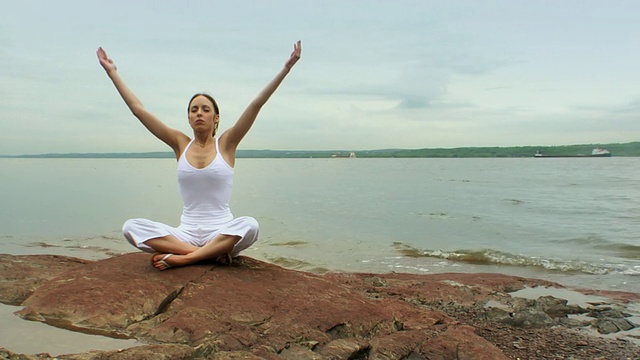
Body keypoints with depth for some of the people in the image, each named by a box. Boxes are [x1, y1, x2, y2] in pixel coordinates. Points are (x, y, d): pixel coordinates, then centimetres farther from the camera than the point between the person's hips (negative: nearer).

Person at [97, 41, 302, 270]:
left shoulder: (226, 143, 2)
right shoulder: (181, 144, 8)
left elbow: (256, 105, -6)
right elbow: (138, 109, 9)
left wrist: (286, 68, -10)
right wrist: (112, 72, 11)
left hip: (222, 231, -2)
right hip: (186, 232, 3)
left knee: (250, 225, -36)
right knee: (131, 227, -21)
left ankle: (182, 258, -28)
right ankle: (211, 253, -27)